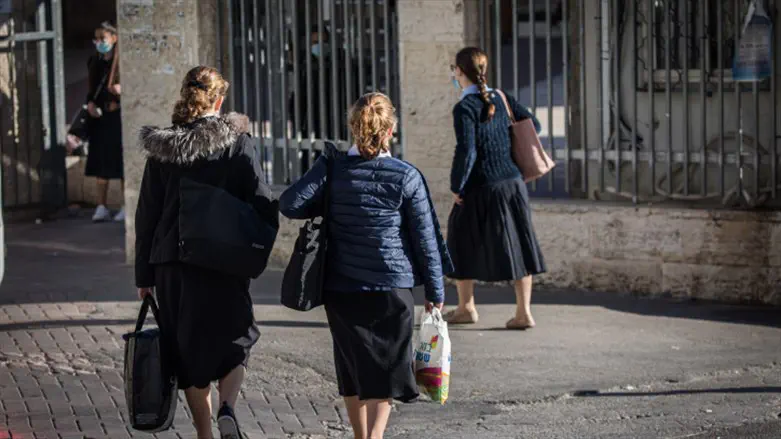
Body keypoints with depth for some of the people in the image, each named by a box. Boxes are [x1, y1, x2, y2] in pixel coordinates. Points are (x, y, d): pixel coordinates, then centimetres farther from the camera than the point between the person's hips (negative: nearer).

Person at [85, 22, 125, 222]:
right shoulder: (95, 62, 13)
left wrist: (122, 91, -23)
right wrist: (90, 103, 3)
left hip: (119, 115, -6)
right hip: (100, 116, 6)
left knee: (122, 161, -4)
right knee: (100, 161, 6)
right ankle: (102, 207, 10)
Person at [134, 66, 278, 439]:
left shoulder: (162, 147, 3)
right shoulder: (236, 142, -4)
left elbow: (147, 214, 5)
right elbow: (263, 204, -9)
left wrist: (144, 274, 10)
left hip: (171, 264, 2)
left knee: (189, 352, 12)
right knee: (233, 339, 12)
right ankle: (227, 407, -12)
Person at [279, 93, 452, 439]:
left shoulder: (332, 167, -4)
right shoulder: (406, 177, -6)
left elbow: (290, 204, -11)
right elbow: (425, 239, -2)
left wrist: (327, 208, 8)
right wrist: (435, 292, 7)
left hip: (341, 288, 2)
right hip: (390, 288, -2)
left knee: (353, 371, 16)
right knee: (384, 372, 4)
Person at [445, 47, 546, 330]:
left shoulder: (464, 108, -14)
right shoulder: (501, 98, 5)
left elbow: (466, 152, -20)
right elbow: (533, 124, 14)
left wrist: (456, 187, -9)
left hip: (482, 189, -5)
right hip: (513, 183, 5)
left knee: (463, 242, 13)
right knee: (517, 245, 8)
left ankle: (466, 308, 22)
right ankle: (524, 312, 7)